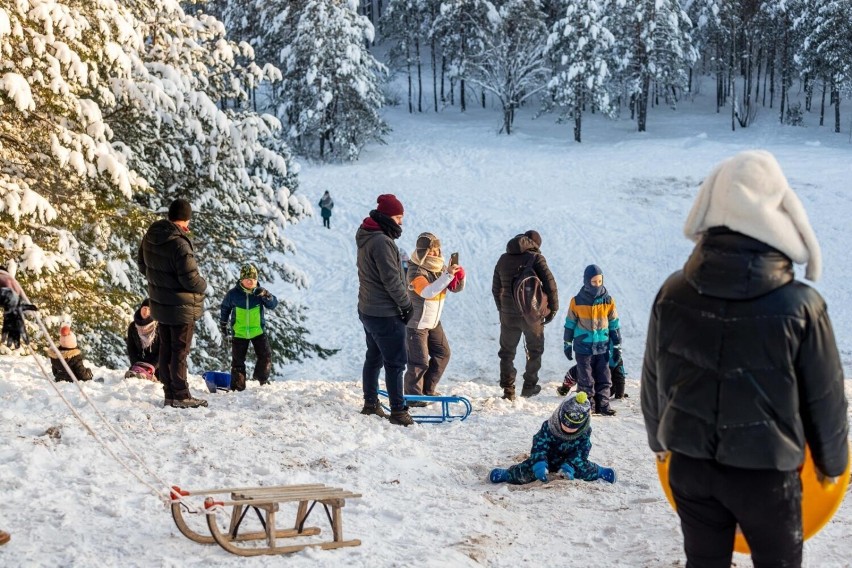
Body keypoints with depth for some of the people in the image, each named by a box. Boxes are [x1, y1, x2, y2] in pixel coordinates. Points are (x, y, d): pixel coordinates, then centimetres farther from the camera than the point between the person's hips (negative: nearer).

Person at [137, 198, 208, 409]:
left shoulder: (150, 237, 0)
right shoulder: (179, 244, -26)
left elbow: (142, 266, 14)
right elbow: (190, 278, -25)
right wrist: (203, 285, -4)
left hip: (160, 305, 8)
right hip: (182, 307, -8)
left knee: (165, 350, 14)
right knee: (180, 351, 2)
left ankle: (169, 394, 22)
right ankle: (181, 396, 9)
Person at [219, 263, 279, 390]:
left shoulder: (260, 293, -4)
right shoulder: (233, 294, -7)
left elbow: (273, 304, -14)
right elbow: (224, 308, 9)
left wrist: (265, 295, -33)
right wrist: (223, 325, 15)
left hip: (258, 331, 1)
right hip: (238, 333, -1)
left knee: (266, 356, -4)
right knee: (238, 361, 4)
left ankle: (262, 377, 21)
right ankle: (237, 387, 14)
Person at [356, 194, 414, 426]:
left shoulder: (365, 239, 11)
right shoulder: (381, 241, -21)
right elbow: (391, 279, -22)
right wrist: (407, 304, -11)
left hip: (367, 310, 10)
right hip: (386, 314, -10)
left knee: (374, 357, 19)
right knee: (395, 362, -5)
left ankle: (371, 403, 28)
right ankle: (398, 411, -2)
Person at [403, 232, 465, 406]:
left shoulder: (440, 267, 2)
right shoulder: (416, 271, -22)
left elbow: (456, 288, 3)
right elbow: (427, 291, -38)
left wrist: (459, 275, -19)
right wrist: (448, 275, -42)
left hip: (434, 321, 8)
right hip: (416, 324, -8)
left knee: (443, 354, 14)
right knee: (420, 362, -6)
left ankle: (428, 390, 29)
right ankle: (413, 397, 7)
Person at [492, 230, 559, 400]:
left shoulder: (504, 259, 8)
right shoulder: (535, 257, -8)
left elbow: (496, 288, 15)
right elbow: (550, 284, -14)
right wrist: (553, 309, -3)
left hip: (508, 315, 3)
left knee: (507, 352, 11)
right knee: (534, 350, 16)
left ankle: (508, 391, 7)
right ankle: (529, 386, 20)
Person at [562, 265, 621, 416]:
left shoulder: (608, 301, 0)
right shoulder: (577, 301, -6)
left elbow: (614, 325, 7)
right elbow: (570, 324, 3)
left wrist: (617, 346, 7)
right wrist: (567, 345, 6)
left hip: (602, 347, 2)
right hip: (583, 347, -2)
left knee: (604, 378, 5)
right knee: (586, 380, 2)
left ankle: (603, 404, 14)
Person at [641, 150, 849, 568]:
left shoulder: (672, 294, -9)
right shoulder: (799, 306, -19)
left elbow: (653, 378, 4)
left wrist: (659, 438, 23)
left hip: (690, 466, 3)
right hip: (765, 471, -3)